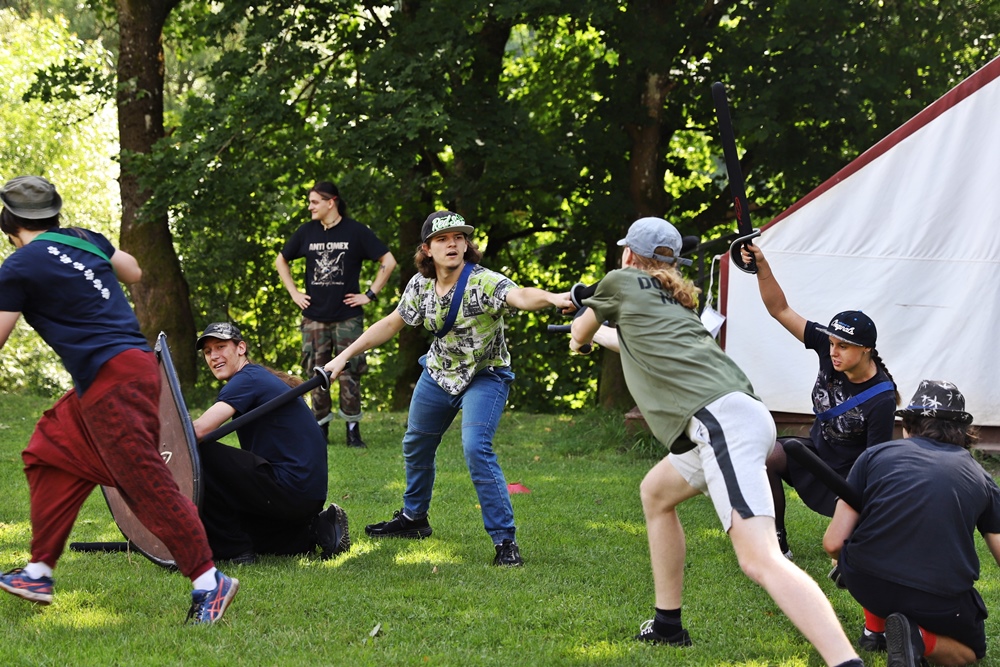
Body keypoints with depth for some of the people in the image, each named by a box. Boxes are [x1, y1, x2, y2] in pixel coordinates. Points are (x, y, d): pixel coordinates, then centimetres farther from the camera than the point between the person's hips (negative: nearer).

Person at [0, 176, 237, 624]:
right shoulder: (85, 239, 14)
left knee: (145, 482, -10)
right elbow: (133, 272, 32)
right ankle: (38, 574, 19)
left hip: (111, 381, -9)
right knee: (50, 456, 17)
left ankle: (209, 582, -13)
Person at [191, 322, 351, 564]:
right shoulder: (262, 378, 21)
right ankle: (316, 531, 13)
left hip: (289, 488, -10)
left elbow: (198, 430, -23)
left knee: (195, 453, -14)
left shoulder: (247, 379, -10)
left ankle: (235, 551, -7)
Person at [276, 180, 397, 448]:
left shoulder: (355, 231, -2)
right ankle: (321, 428, 12)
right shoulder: (307, 232, 7)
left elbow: (388, 261, 0)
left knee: (349, 374, -3)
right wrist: (294, 293, 11)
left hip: (347, 316, -3)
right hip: (314, 316, 3)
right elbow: (281, 261, 22)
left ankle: (353, 430, 5)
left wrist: (370, 294, -4)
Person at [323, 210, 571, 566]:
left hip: (485, 376, -7)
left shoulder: (483, 282, -27)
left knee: (476, 448, -25)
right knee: (416, 445, 20)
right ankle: (413, 518, 46)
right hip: (439, 373, 7)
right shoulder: (421, 285, -9)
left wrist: (551, 297, -70)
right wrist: (344, 356, 7)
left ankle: (505, 540, -17)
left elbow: (520, 296, -48)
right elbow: (391, 323, 6)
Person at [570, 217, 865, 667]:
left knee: (760, 559, -24)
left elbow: (580, 333, 33)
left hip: (720, 419, -9)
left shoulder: (620, 283, 13)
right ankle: (667, 626, 34)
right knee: (655, 493, 32)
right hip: (732, 418, 9)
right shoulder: (675, 299, 31)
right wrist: (601, 335, 72)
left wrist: (580, 338, 56)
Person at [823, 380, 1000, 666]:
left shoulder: (876, 455, 6)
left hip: (867, 586, 2)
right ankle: (921, 639, -3)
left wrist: (848, 563, 28)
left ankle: (875, 629, 24)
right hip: (940, 605, -2)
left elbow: (833, 542, 4)